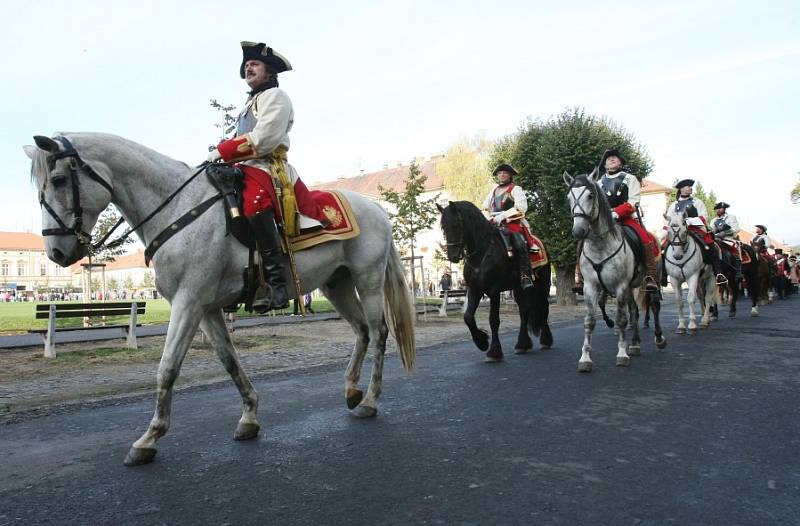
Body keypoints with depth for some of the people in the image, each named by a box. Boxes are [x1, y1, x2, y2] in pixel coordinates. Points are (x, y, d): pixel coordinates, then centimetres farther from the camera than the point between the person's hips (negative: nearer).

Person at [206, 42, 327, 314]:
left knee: (254, 202, -39)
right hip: (244, 168, 10)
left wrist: (222, 151, -12)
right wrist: (221, 155, 8)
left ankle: (275, 283, -43)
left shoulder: (276, 96, 3)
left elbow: (263, 139, -13)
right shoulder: (249, 103, 32)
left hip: (267, 167, -10)